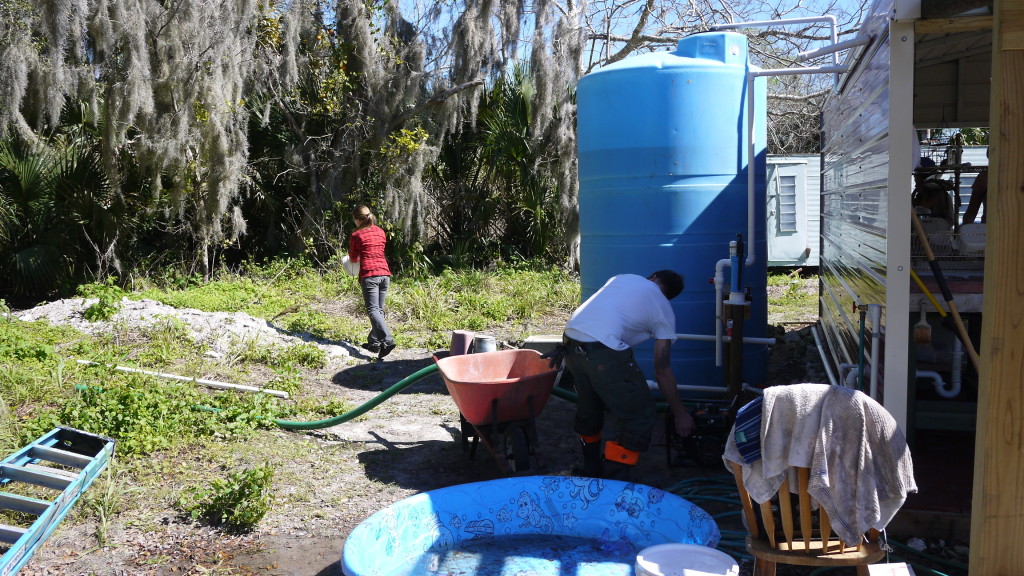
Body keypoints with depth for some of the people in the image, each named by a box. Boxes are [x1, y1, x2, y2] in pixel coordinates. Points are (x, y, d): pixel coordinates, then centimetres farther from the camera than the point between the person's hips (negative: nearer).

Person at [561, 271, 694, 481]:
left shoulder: (623, 278, 24)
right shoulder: (664, 310, 12)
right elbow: (662, 370, 12)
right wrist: (680, 414, 21)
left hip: (570, 339, 7)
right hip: (604, 352, -7)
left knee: (589, 408, 27)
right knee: (640, 417, 9)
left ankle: (592, 472, 44)